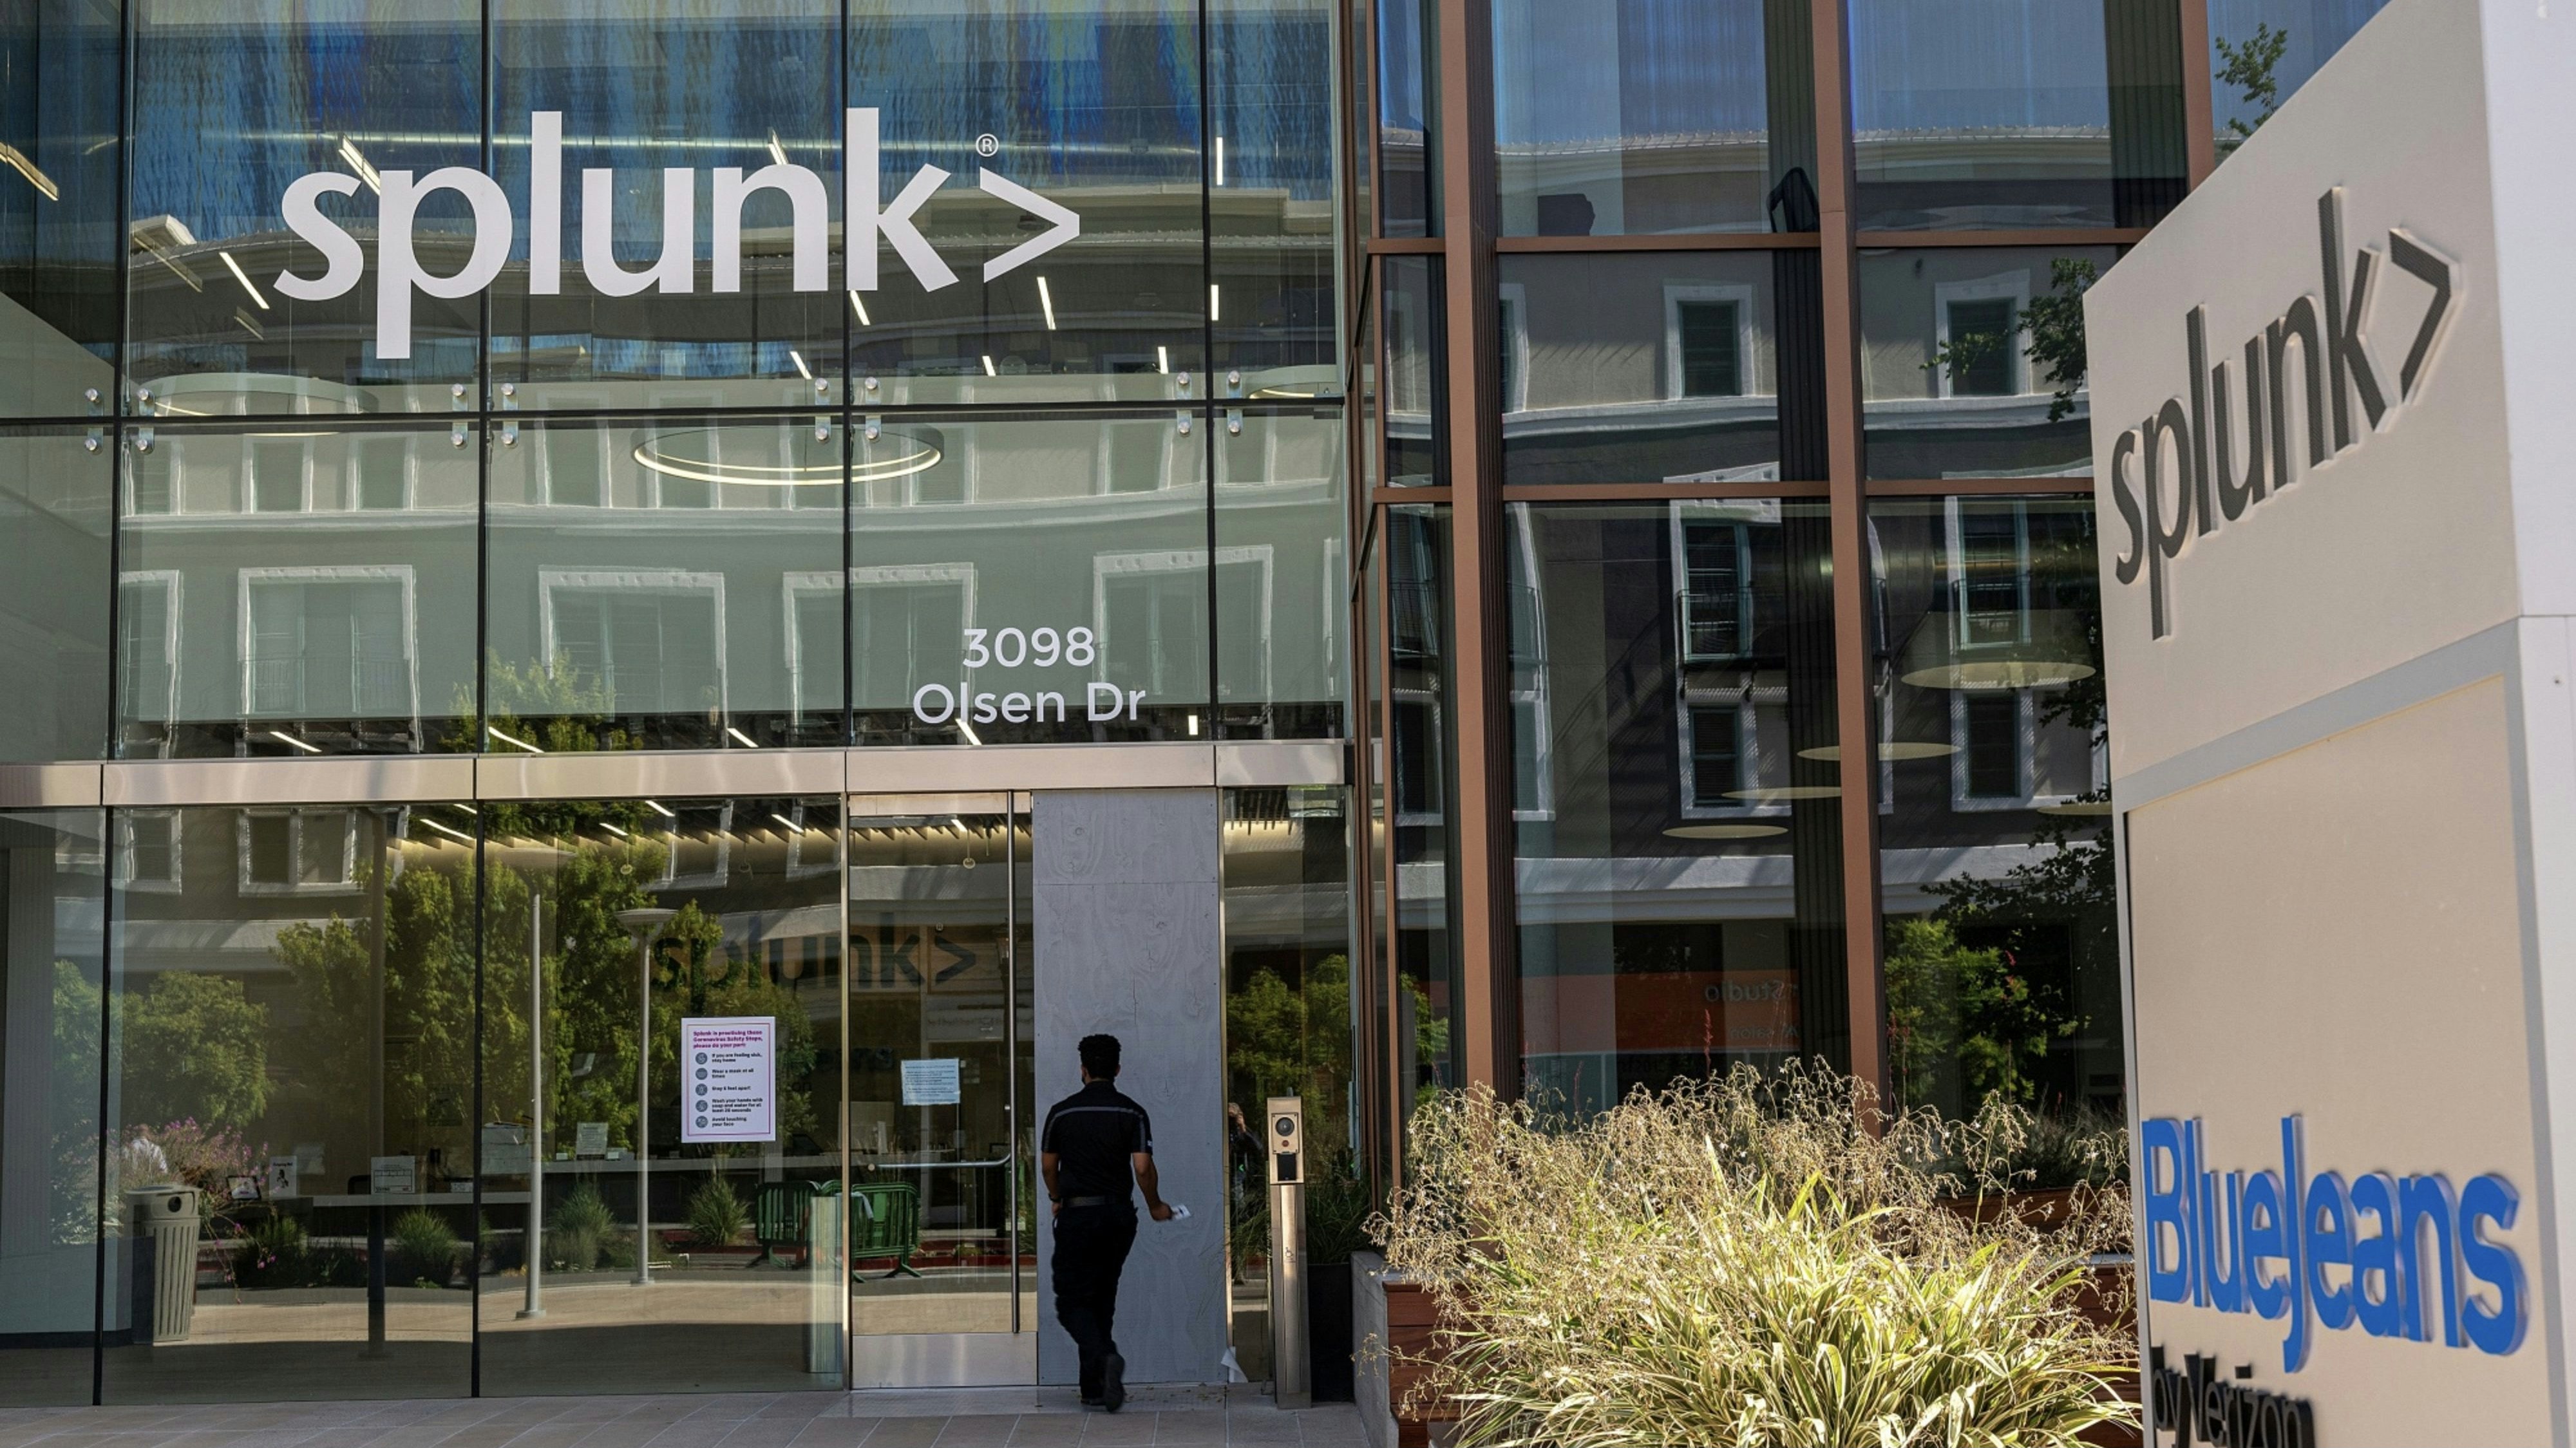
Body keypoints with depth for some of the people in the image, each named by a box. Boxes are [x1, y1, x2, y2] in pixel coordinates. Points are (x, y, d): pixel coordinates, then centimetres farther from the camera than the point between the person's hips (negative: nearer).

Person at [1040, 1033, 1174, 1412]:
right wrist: (1155, 1206, 10)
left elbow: (1048, 1165, 8)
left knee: (1072, 1302, 0)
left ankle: (1105, 1357, -26)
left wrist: (1057, 1199, 28)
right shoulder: (1133, 1113, -1)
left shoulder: (1062, 1112, -1)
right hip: (1119, 1216, 2)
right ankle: (1095, 1387, 14)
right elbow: (1143, 1168, -8)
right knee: (1102, 1300, 14)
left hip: (1077, 1214, -2)